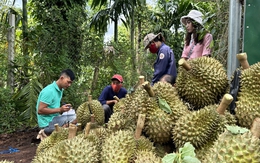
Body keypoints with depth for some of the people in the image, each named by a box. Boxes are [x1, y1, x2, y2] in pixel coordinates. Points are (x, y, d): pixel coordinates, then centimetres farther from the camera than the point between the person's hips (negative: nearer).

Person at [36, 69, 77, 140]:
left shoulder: (60, 90, 10)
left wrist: (63, 109, 0)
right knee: (74, 118, -19)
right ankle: (46, 131, -8)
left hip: (54, 119, 9)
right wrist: (60, 109, -22)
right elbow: (40, 110, -21)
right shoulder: (49, 91, -18)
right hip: (47, 123, -9)